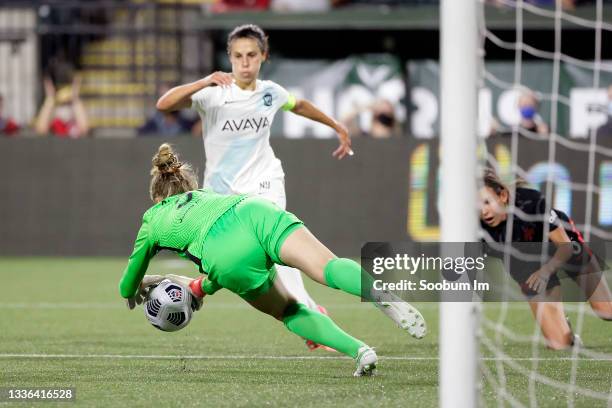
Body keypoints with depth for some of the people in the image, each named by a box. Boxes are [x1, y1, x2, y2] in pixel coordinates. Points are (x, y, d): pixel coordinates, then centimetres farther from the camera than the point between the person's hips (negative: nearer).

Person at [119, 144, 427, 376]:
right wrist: (200, 287, 70)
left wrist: (136, 290, 70)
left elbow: (128, 286, 49)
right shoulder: (205, 195, 46)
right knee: (329, 267, -18)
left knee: (289, 311, 15)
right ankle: (381, 293, -50)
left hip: (226, 255, -3)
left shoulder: (153, 220, 36)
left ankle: (358, 351, -6)